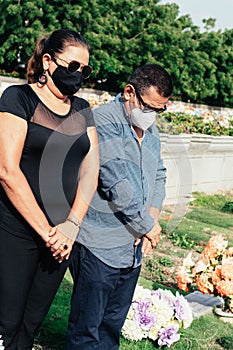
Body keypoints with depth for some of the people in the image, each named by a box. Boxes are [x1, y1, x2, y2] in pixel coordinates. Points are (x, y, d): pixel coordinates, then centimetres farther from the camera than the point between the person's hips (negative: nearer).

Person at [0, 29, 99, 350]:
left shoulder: (82, 110, 12)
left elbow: (90, 170, 6)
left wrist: (72, 224, -8)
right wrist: (46, 231, -13)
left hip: (63, 236, 5)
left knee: (32, 323, 13)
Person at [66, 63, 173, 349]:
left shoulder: (150, 130, 12)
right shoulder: (103, 121, -15)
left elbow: (159, 175, 20)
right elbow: (118, 184, -21)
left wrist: (153, 215, 0)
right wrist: (149, 226, -11)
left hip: (134, 248, 8)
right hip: (99, 247, -8)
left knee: (113, 325, 19)